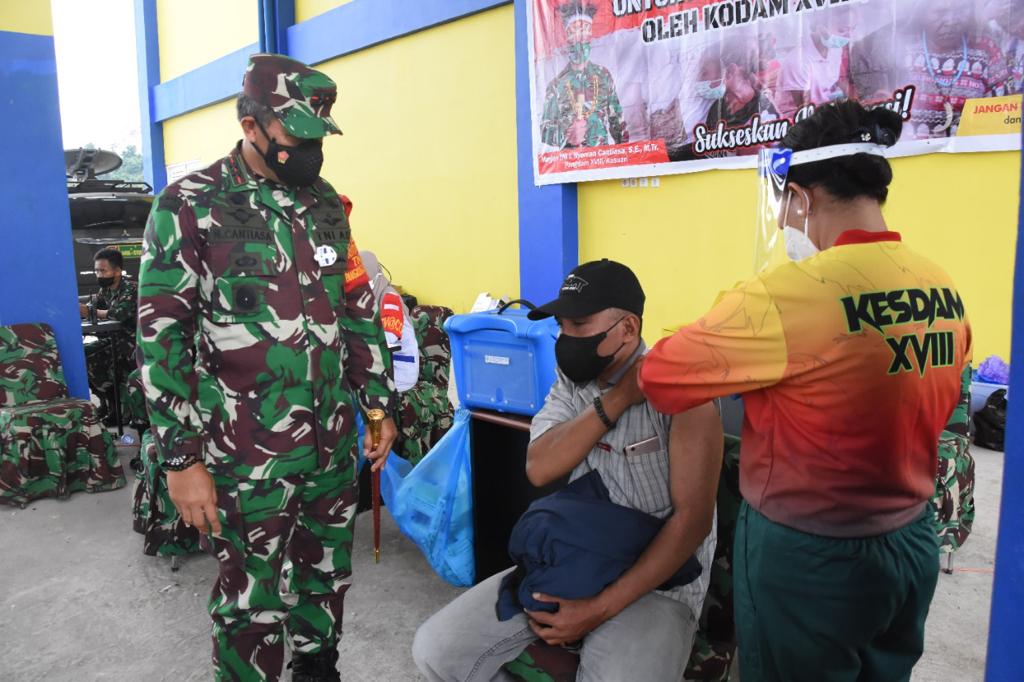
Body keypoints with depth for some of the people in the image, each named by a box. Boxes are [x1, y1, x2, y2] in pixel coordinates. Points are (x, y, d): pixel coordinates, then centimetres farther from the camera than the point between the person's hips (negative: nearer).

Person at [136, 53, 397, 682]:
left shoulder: (327, 204, 7)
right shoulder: (190, 207, -8)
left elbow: (361, 311, 13)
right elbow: (161, 338, -10)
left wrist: (381, 406, 12)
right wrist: (182, 460, -11)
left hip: (335, 446, 5)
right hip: (247, 460, -5)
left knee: (327, 577, 19)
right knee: (253, 603, 8)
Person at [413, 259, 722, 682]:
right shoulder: (569, 385, 5)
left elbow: (693, 517, -17)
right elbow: (539, 469, -11)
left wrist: (600, 608, -21)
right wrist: (617, 399, -20)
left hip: (654, 583, -4)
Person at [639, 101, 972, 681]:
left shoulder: (785, 296, -26)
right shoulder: (945, 291, -2)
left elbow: (661, 377, -17)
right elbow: (923, 411, 12)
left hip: (807, 556, -6)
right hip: (913, 542, 7)